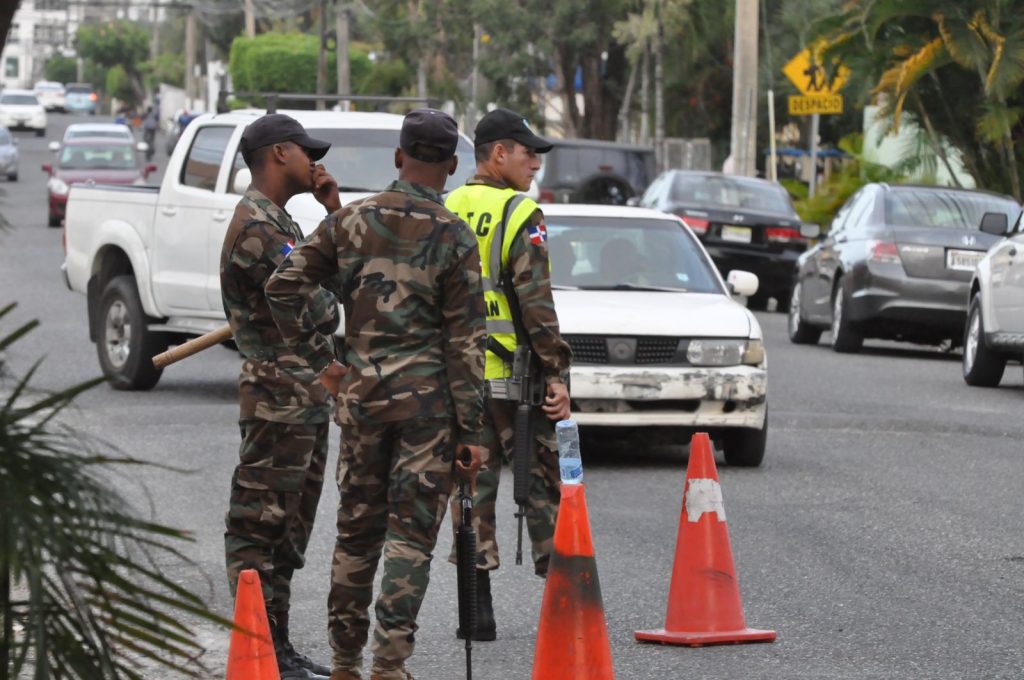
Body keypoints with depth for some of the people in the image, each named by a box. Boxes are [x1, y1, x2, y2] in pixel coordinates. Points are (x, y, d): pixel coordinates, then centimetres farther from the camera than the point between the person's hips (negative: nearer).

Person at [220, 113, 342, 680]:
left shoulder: (278, 222, 17)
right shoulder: (256, 225, -16)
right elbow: (318, 311, -20)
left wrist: (334, 209, 13)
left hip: (306, 398, 11)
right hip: (279, 395, -11)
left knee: (287, 531, 14)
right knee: (260, 526, -6)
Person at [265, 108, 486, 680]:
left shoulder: (351, 221, 4)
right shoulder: (454, 237, -6)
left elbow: (285, 287, 0)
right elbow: (466, 342, -7)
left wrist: (321, 360, 7)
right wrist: (470, 432, -4)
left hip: (363, 392, 3)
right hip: (428, 397, -3)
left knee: (357, 527, 13)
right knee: (411, 532, 0)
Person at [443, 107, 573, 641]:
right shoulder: (519, 215, -10)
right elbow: (536, 302, -15)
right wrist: (556, 374, -12)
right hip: (513, 374, -5)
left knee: (472, 483, 7)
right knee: (541, 482, 4)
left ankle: (478, 609, 5)